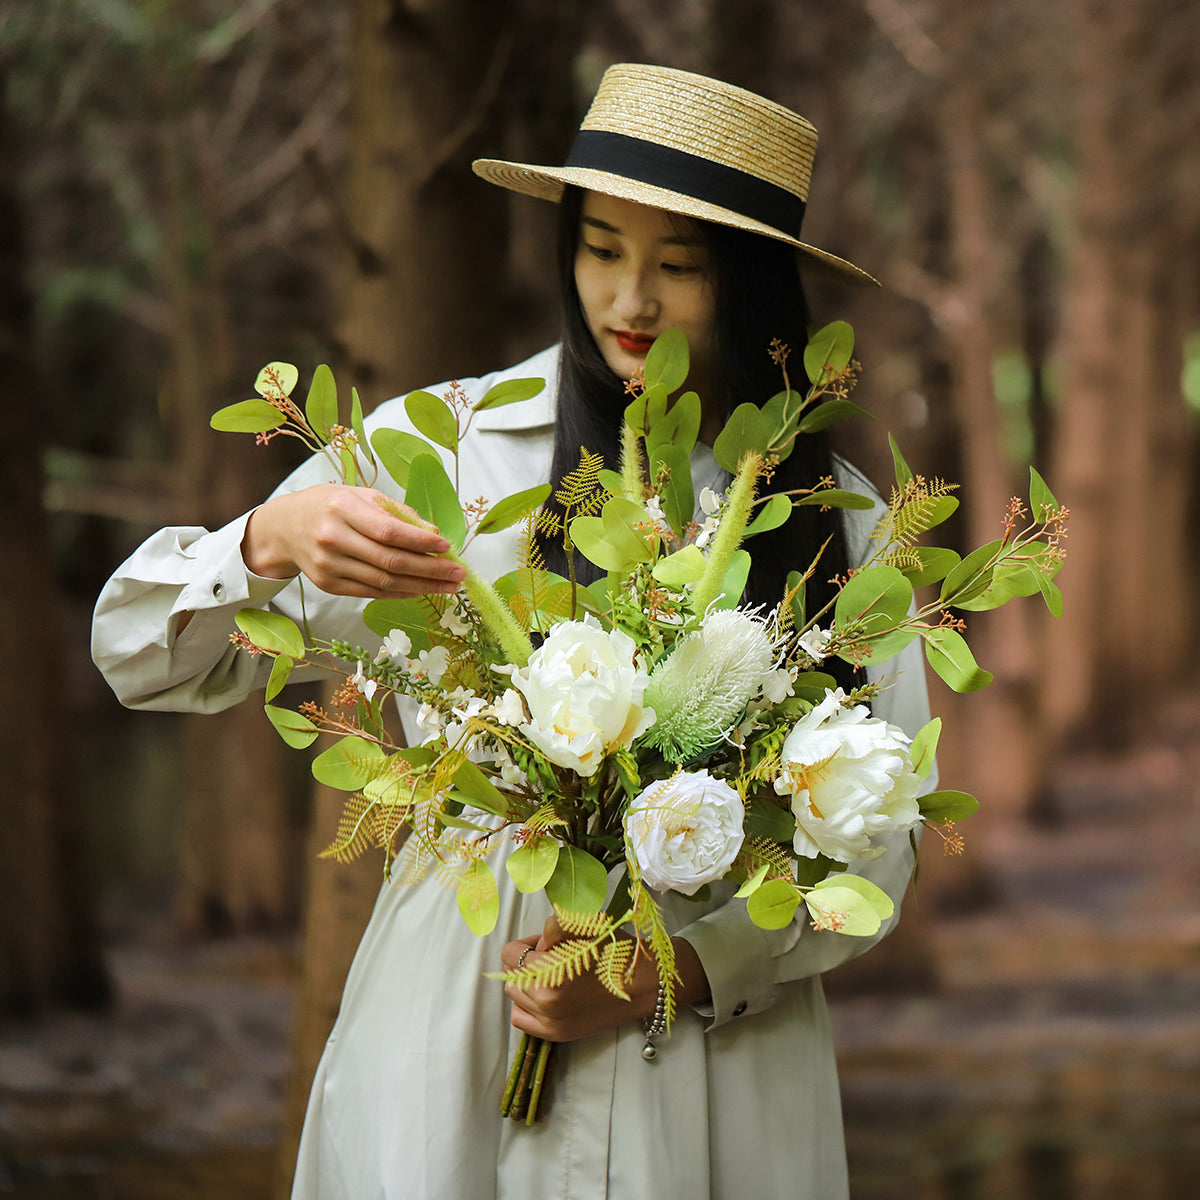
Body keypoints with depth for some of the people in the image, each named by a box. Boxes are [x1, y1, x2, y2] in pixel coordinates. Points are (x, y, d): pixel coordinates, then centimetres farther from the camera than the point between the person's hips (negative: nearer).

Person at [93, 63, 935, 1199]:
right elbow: (143, 659, -2)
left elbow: (876, 840, 4)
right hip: (445, 1066, -1)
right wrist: (269, 540, -22)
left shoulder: (838, 526, 5)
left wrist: (682, 971, -11)